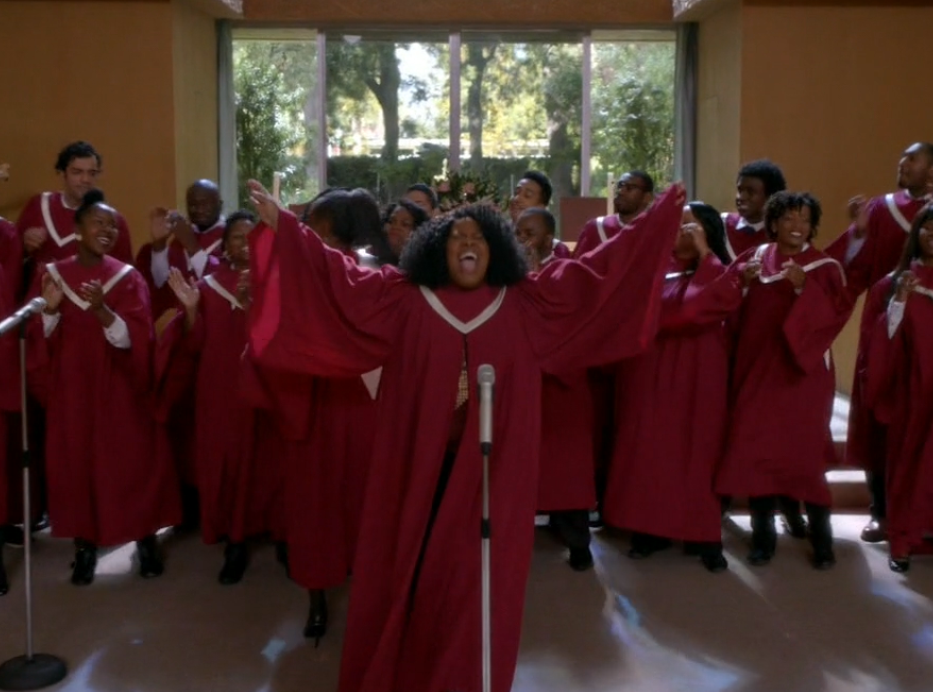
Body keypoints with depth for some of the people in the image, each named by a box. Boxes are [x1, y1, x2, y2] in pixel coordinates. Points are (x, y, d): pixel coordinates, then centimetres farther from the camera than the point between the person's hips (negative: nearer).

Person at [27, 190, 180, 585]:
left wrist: (102, 311, -29)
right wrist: (50, 311, -21)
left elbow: (135, 339, -12)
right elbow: (38, 339, -1)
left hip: (118, 391, -1)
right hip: (70, 389, 1)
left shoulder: (128, 278, -2)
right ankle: (84, 546, 16)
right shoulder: (51, 275, 2)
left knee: (131, 463, 1)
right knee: (75, 463, 4)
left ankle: (145, 540, 15)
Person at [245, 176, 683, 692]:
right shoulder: (403, 298, 4)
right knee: (409, 571, 7)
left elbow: (597, 273, 8)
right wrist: (281, 226, -7)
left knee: (479, 577, 7)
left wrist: (658, 222, 7)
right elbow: (337, 279, 1)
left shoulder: (526, 304, 7)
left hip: (491, 467, 1)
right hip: (419, 464, 0)